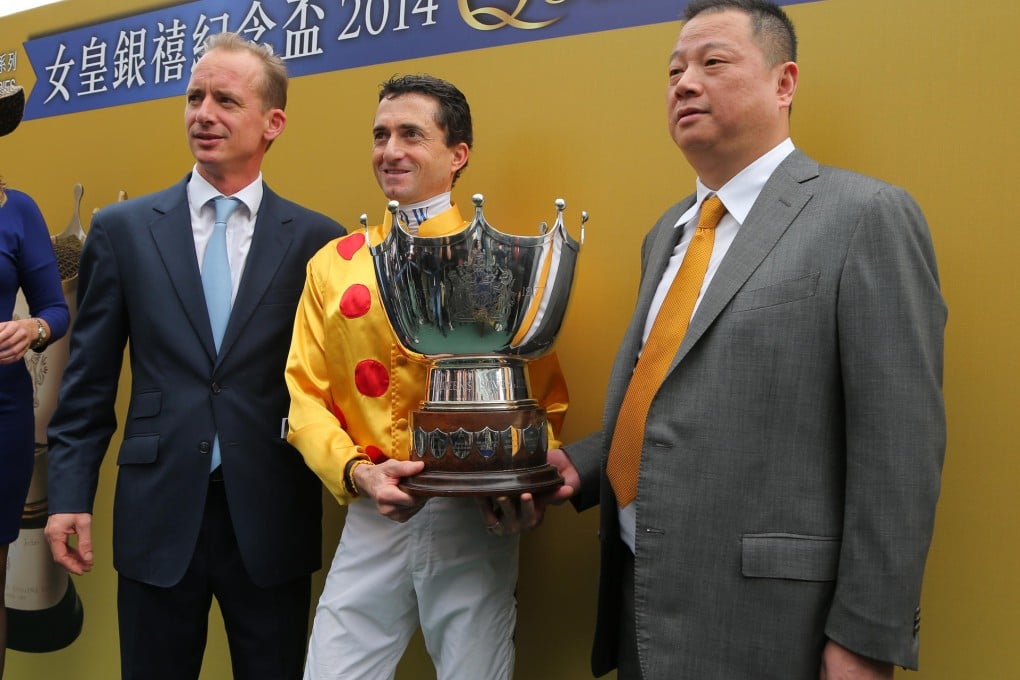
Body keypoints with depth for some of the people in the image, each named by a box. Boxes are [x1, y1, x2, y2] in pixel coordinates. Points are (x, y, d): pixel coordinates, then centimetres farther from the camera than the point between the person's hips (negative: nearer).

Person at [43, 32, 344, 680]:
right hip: (157, 513, 1)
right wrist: (70, 494, 1)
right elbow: (89, 380, 5)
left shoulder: (317, 239, -1)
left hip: (271, 520, -1)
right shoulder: (122, 229, 3)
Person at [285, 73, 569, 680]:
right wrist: (355, 471, -12)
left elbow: (544, 398, -2)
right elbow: (306, 395, 4)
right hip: (371, 519, 2)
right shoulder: (332, 265, 6)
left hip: (473, 519, -2)